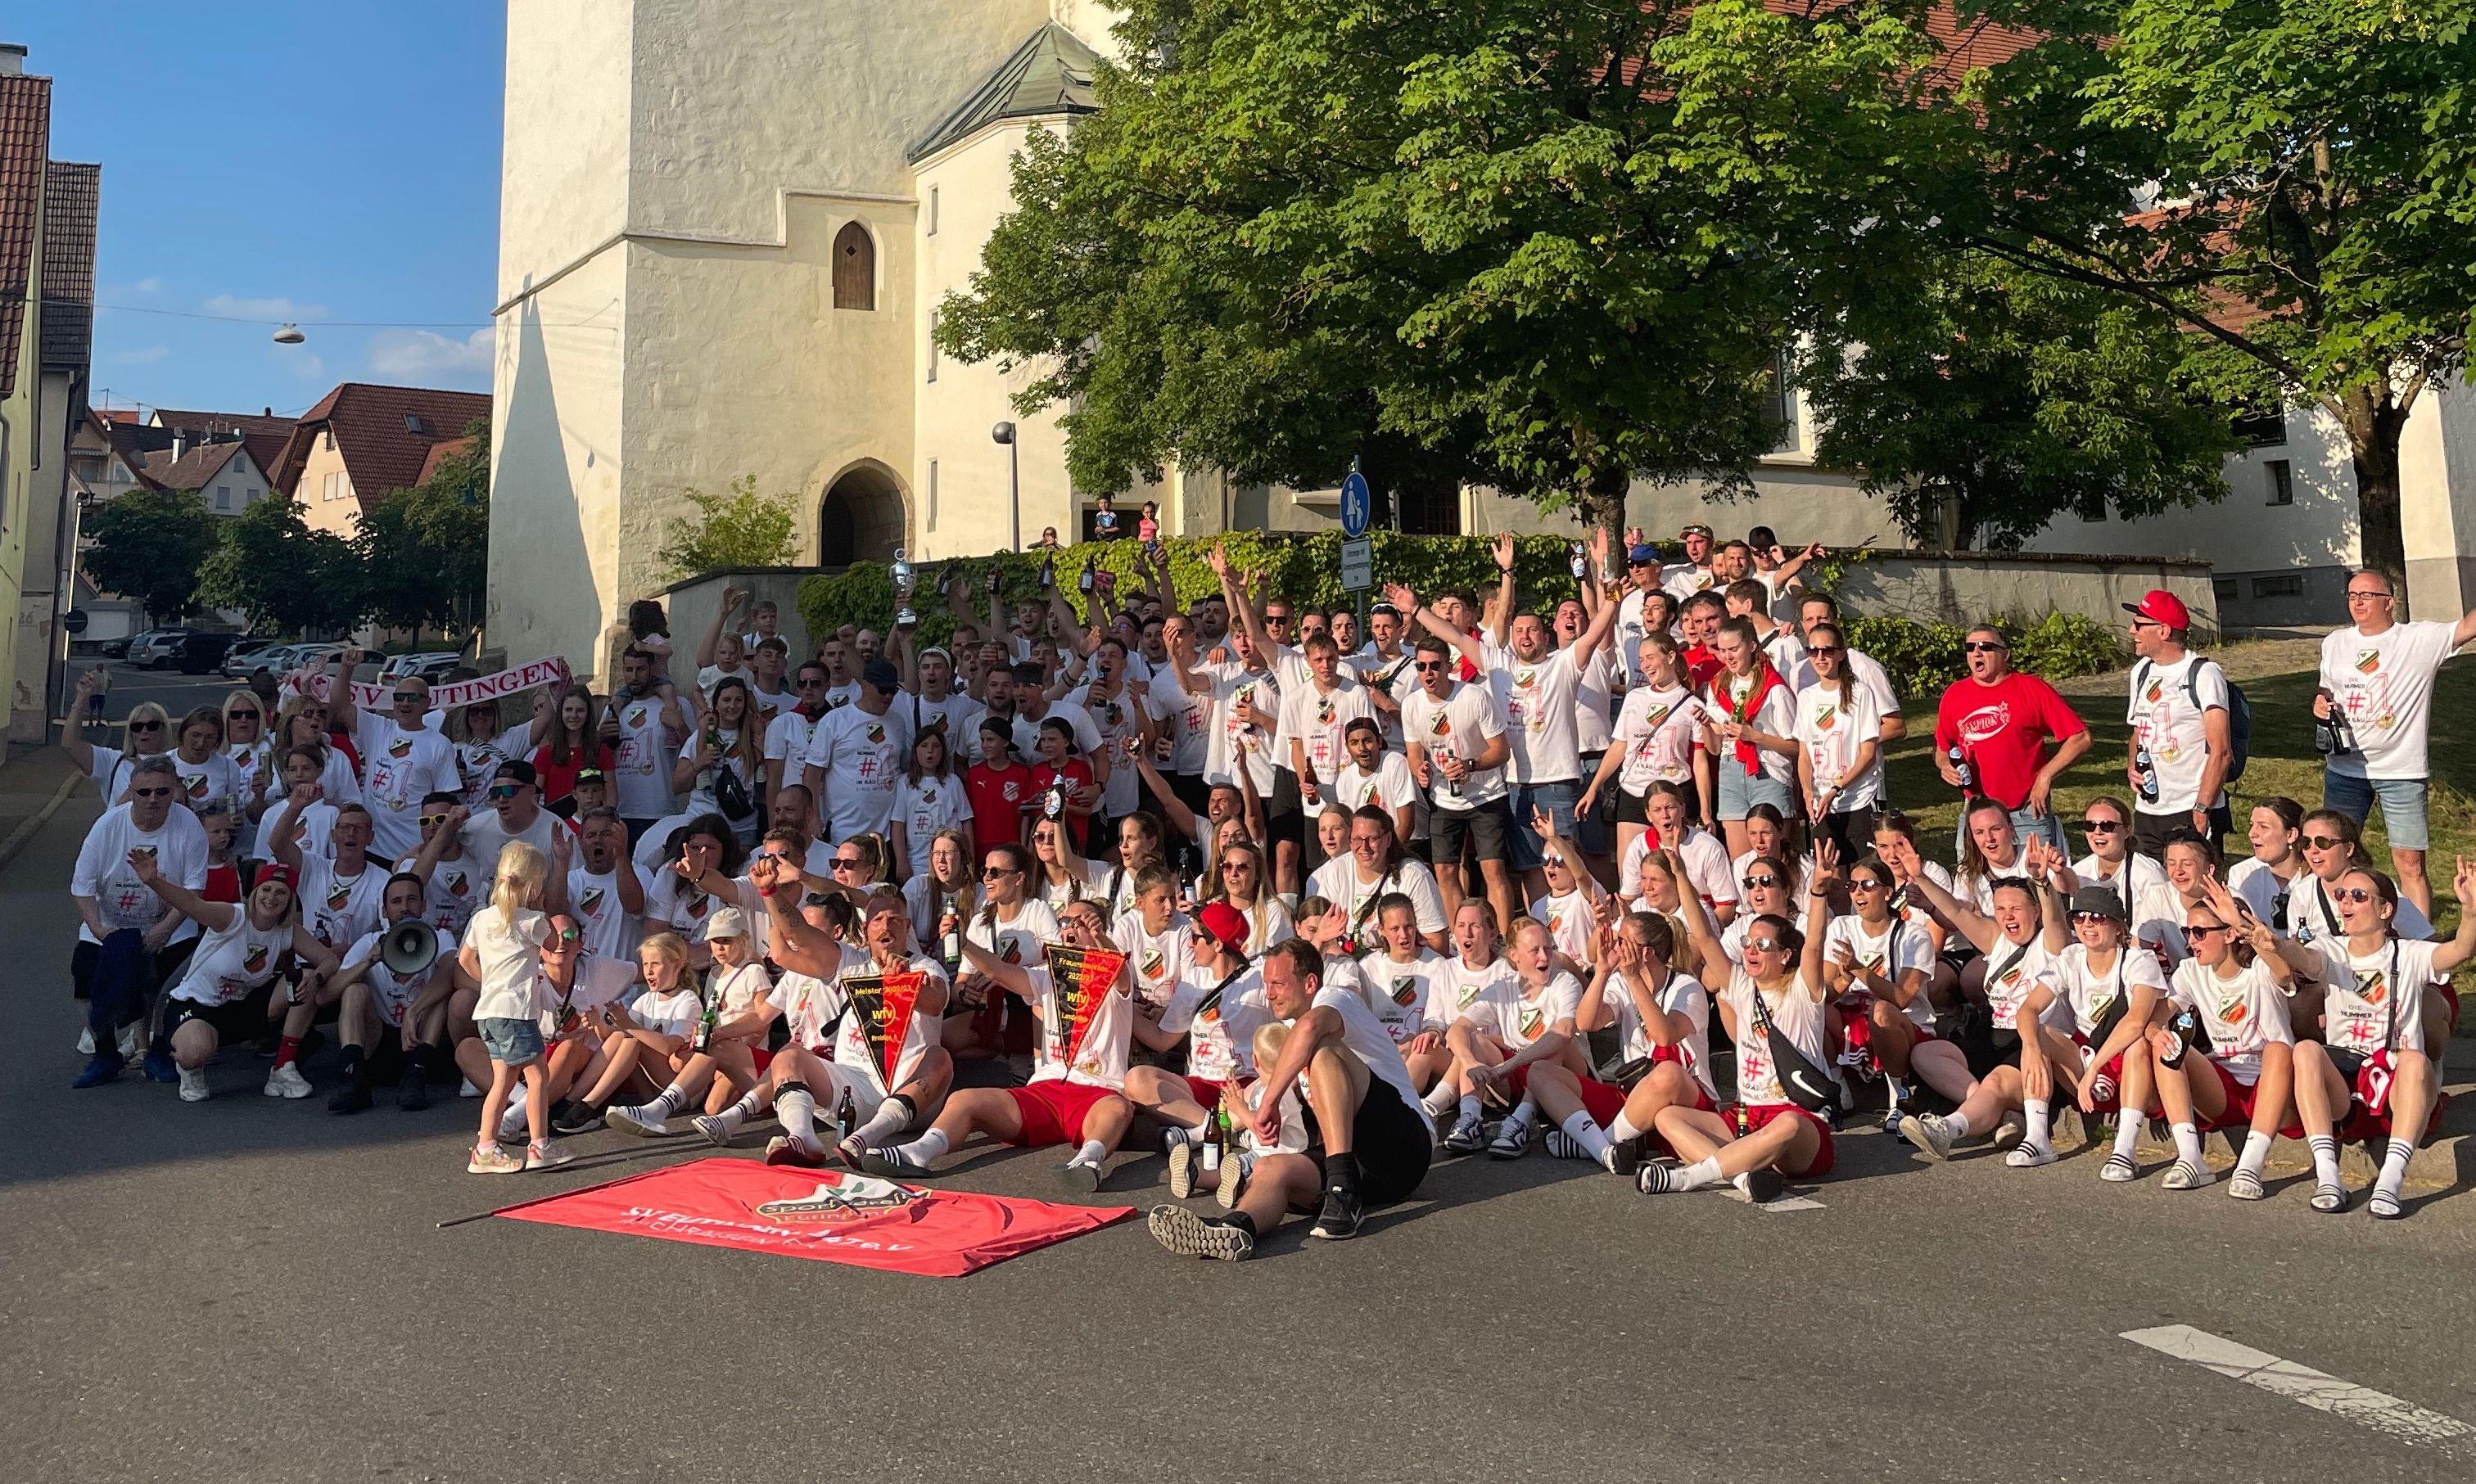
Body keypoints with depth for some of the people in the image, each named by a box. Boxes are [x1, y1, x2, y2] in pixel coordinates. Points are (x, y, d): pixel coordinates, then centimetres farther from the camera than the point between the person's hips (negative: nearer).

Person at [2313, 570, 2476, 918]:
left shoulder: (2421, 638, -6)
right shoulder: (2335, 643, 9)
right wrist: (2320, 704, -2)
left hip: (2402, 771, -4)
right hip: (2344, 768, 4)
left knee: (2410, 864, -1)